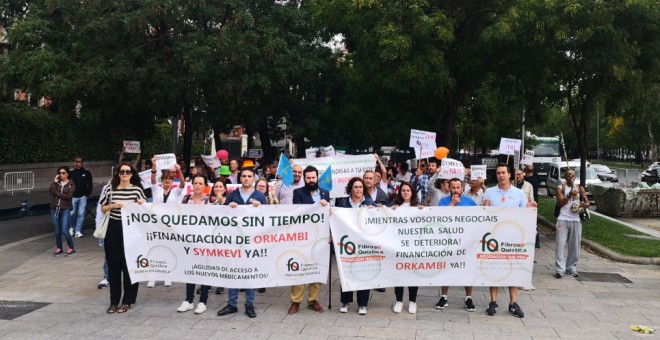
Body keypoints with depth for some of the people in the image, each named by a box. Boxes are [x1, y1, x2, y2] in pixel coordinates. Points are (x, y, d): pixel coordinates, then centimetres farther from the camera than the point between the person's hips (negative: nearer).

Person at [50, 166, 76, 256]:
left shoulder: (71, 184, 0)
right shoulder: (56, 182, 9)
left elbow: (69, 196, -12)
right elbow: (51, 191, -8)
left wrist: (57, 193, -8)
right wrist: (55, 182, -8)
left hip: (65, 209, -4)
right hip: (55, 209, 4)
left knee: (64, 230, -9)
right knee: (57, 231, 9)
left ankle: (71, 248, 5)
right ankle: (59, 248, 22)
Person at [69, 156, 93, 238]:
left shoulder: (87, 173, 3)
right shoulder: (71, 173, 2)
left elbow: (90, 184, 7)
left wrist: (87, 193, 0)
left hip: (83, 197, 0)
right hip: (73, 197, 0)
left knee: (81, 214, -1)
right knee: (72, 213, 5)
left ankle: (78, 231, 7)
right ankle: (72, 227, 31)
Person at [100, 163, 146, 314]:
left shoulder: (137, 189, -2)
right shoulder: (111, 189, 4)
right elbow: (103, 209, 10)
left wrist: (141, 204, -19)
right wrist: (113, 205, -9)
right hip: (114, 229, 2)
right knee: (113, 265, 6)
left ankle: (128, 301, 13)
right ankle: (114, 301, 16)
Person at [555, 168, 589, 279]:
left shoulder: (580, 188, 13)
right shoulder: (561, 188, 5)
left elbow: (587, 203, 10)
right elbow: (561, 202, -7)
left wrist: (582, 205, -12)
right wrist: (569, 195, -22)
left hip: (576, 220, 3)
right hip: (563, 219, -3)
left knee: (575, 246, 4)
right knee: (560, 244, -8)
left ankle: (572, 268, 16)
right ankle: (560, 269, -7)